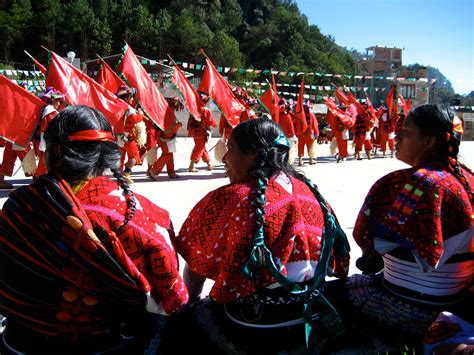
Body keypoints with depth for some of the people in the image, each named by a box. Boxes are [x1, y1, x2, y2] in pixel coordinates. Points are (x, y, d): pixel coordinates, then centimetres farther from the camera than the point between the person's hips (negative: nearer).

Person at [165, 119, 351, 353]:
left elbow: (195, 264, -10)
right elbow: (337, 259, 7)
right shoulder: (309, 191, -4)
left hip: (251, 333, -6)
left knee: (184, 319, 18)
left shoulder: (232, 199, -20)